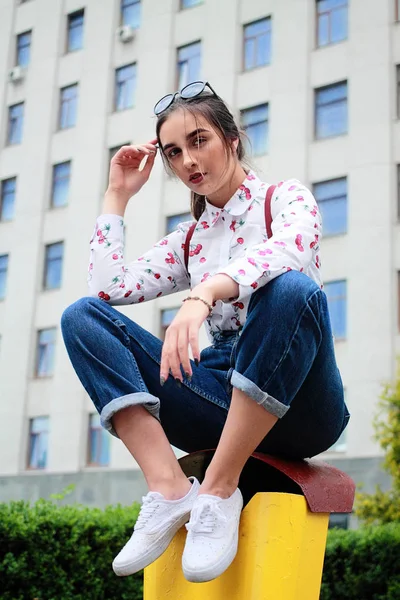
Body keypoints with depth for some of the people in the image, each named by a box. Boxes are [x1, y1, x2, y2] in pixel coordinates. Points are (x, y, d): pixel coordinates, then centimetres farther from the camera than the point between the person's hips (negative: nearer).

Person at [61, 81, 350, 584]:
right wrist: (117, 197, 11)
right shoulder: (188, 240, 19)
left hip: (298, 405, -4)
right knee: (82, 315, -10)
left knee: (291, 288, -36)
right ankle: (169, 487, -26)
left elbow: (287, 249, -21)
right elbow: (107, 288, 5)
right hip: (223, 400, 5)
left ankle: (218, 490, -30)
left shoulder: (286, 197, 5)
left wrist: (204, 293, -38)